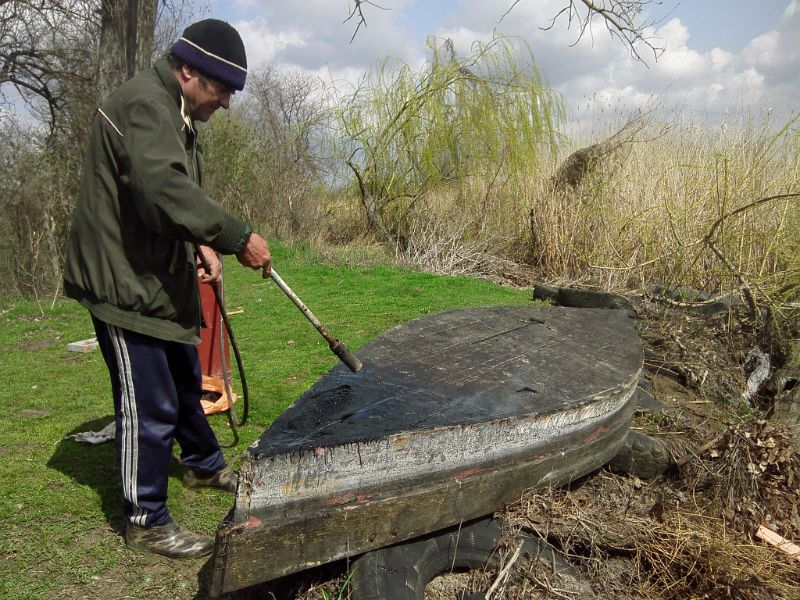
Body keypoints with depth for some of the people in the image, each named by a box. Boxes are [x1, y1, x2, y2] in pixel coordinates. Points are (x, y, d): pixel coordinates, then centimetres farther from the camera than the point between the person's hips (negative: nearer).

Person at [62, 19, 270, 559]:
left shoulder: (174, 113, 15)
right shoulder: (143, 105, -19)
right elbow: (165, 190, -35)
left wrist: (203, 244, 2)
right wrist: (236, 237, -32)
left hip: (158, 278, 11)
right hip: (123, 281, -11)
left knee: (186, 383, 24)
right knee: (150, 406, -3)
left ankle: (205, 465, 44)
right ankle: (146, 521, 14)